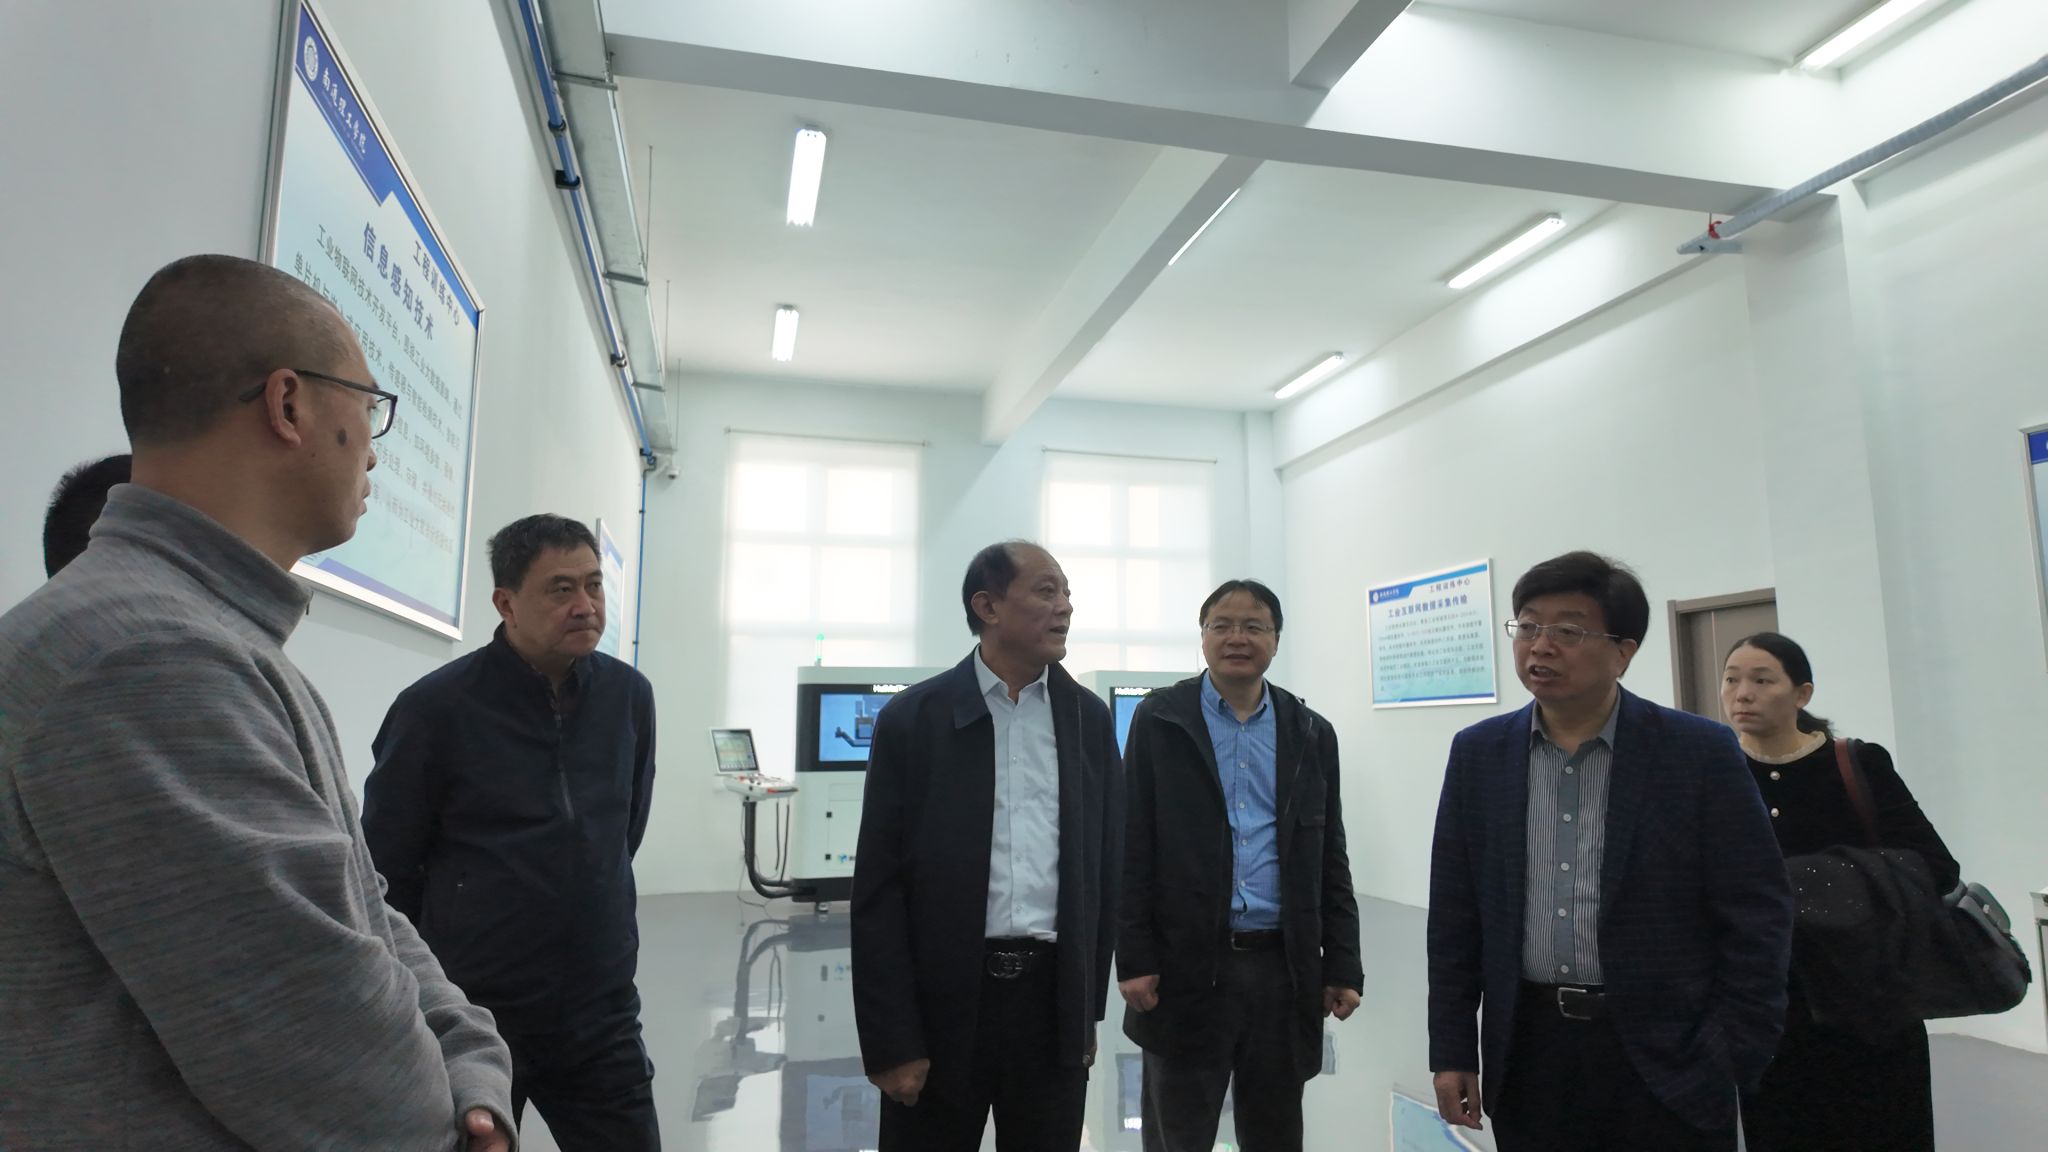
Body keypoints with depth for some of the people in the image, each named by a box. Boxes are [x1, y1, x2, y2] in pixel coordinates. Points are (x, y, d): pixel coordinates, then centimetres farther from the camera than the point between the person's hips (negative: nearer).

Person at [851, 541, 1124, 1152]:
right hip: (942, 1002, -2)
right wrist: (891, 1040, -7)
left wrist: (1090, 1009, 8)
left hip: (1055, 998, 3)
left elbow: (1105, 868, 9)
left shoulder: (1089, 719, 4)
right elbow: (878, 889, -5)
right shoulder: (913, 718, -5)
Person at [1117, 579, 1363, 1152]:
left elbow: (1330, 862, 9)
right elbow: (1133, 847, -3)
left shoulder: (1312, 734, 8)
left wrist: (1343, 965, 4)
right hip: (1186, 968, -2)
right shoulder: (1160, 719, 0)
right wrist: (1134, 959, -8)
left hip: (1286, 968, 3)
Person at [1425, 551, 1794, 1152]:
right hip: (1527, 1051, 2)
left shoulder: (1701, 753, -6)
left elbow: (1757, 912, -4)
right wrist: (1452, 1051, 3)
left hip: (1668, 1059, -2)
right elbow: (1455, 916, 4)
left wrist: (1732, 1058, -7)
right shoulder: (1478, 754, 1)